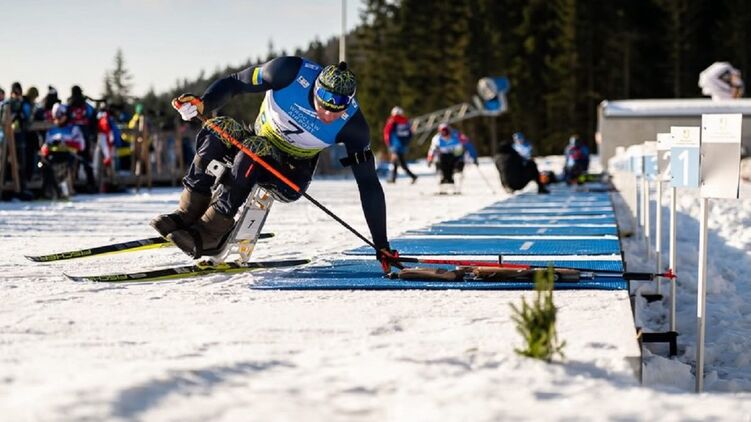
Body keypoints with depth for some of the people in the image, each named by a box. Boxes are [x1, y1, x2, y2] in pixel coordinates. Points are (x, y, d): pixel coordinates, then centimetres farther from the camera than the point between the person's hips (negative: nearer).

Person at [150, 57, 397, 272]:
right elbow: (234, 83, -11)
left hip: (292, 178, -2)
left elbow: (369, 185, -17)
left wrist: (381, 246, -17)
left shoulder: (351, 124, -22)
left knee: (253, 150, -34)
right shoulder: (291, 72, -22)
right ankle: (188, 214, -26)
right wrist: (202, 103, -33)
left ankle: (210, 234, -30)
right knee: (219, 128, -29)